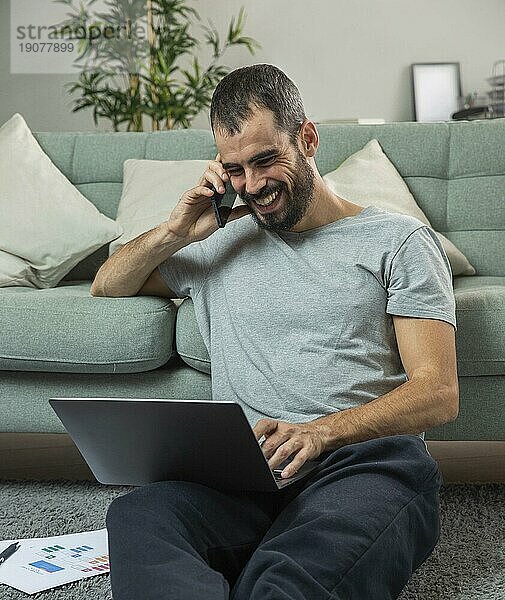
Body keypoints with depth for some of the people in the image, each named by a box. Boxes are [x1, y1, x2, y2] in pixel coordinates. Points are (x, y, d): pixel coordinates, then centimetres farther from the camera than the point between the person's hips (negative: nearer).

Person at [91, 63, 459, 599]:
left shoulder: (398, 240, 12)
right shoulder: (222, 243, 26)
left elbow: (438, 393, 2)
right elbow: (107, 286, 35)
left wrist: (318, 433, -17)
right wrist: (175, 232, 15)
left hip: (366, 460, -4)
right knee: (136, 516, -33)